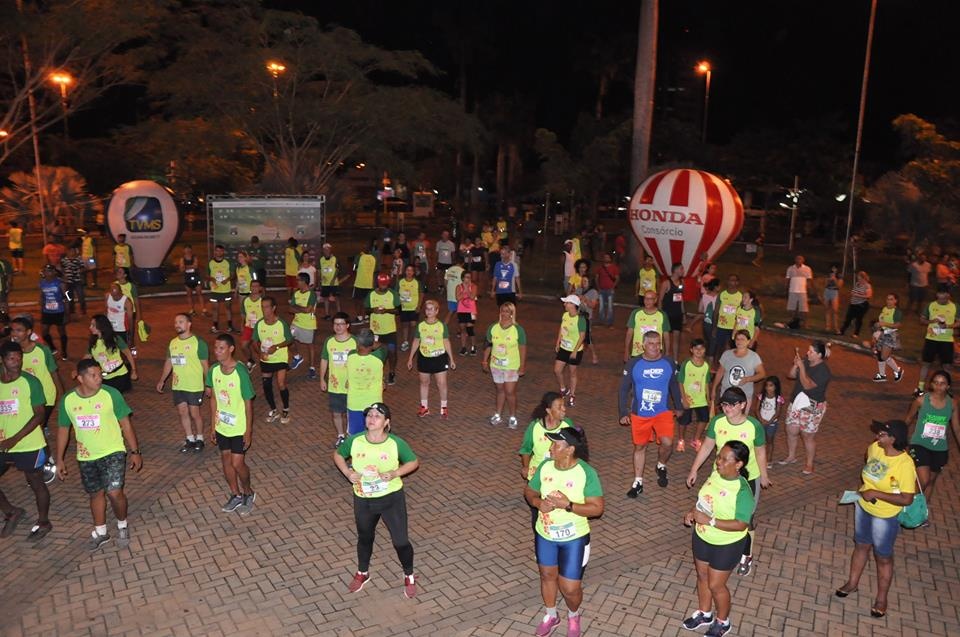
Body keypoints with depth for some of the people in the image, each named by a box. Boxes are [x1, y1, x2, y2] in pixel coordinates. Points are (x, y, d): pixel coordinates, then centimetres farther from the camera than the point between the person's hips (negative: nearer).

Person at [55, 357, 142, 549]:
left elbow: (125, 423, -8)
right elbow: (63, 429, 6)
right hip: (86, 457, 3)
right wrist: (59, 459, 9)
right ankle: (100, 532, 36)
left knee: (114, 492, -14)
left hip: (113, 452, -3)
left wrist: (135, 451, -7)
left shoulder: (111, 394, -15)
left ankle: (122, 526, 14)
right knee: (96, 494, 16)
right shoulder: (67, 400, -7)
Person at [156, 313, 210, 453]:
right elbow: (168, 362, 16)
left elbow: (205, 365, -8)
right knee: (182, 412, 9)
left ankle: (199, 439, 20)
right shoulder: (173, 343, 7)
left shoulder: (198, 342, -11)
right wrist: (162, 380, 13)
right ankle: (190, 439, 22)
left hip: (194, 386, -5)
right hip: (177, 386, 6)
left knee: (194, 413, 2)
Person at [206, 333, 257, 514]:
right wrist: (213, 425, 8)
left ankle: (249, 493, 23)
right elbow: (213, 398, 6)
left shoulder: (241, 372, -22)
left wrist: (248, 431, -13)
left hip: (239, 428, -5)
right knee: (226, 460, 14)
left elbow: (248, 403, -15)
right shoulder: (213, 370, -5)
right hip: (222, 426, 6)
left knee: (237, 463, -3)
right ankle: (236, 495, 32)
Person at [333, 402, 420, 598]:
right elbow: (338, 455, 5)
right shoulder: (354, 441, -14)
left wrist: (395, 473, -20)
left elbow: (414, 462, -4)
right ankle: (362, 573, 52)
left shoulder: (396, 443, -19)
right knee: (364, 538, 24)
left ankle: (409, 577, 33)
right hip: (363, 499, 2)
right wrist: (348, 473, -12)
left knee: (400, 541, 4)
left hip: (392, 498, -2)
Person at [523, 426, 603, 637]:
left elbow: (597, 508, -21)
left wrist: (568, 505, -31)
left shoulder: (587, 473, -23)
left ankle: (573, 616, 37)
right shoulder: (545, 466, -11)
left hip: (574, 538, -4)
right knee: (547, 575, 22)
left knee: (570, 587, 2)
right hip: (544, 534, 4)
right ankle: (550, 615, 48)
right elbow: (528, 491, 3)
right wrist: (538, 502, -19)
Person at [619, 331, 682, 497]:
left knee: (667, 443, -17)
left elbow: (674, 386, 12)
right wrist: (623, 413, -4)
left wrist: (678, 407, 19)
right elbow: (624, 389, -2)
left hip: (663, 412, 0)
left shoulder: (668, 363, -4)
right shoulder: (633, 364, -9)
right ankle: (638, 482, 25)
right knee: (639, 446, 10)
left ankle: (661, 466, 16)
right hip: (639, 414, 0)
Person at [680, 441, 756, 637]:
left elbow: (741, 525, -28)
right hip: (702, 536, 7)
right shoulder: (715, 474, -10)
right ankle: (704, 613, 47)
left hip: (726, 545, -6)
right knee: (702, 576, 23)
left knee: (715, 585, 10)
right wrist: (692, 512, -10)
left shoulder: (742, 491, -30)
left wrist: (709, 520, -32)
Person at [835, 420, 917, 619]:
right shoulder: (874, 448, -10)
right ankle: (852, 582, 43)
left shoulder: (905, 464, -29)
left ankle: (881, 598, 33)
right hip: (863, 507, 6)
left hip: (885, 517, -6)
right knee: (861, 545, 24)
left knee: (883, 557, 14)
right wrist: (865, 488, 3)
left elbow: (906, 499, -27)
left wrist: (876, 494, -27)